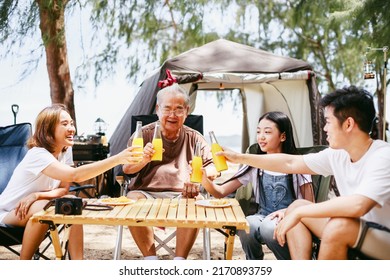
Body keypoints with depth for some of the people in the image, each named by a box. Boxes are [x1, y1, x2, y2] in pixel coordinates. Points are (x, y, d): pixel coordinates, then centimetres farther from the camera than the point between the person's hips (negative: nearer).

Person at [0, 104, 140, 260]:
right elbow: (75, 175, -45)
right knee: (41, 208, -35)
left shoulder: (66, 151, -5)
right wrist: (117, 159, -51)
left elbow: (63, 189, -6)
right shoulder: (38, 154, -30)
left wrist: (37, 195, -27)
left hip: (33, 207, 7)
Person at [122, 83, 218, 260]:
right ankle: (151, 259, -23)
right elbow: (126, 169, 4)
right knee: (133, 201, -31)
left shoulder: (194, 138, 14)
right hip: (146, 192, 0)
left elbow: (213, 169, 13)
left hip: (181, 195, 0)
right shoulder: (144, 134, 10)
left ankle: (179, 260, -24)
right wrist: (143, 159, -19)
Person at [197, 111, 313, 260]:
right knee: (247, 226, -31)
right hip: (263, 218, 3)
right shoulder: (256, 166, 5)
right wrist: (204, 178, -20)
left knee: (268, 227, -34)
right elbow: (220, 192, 0)